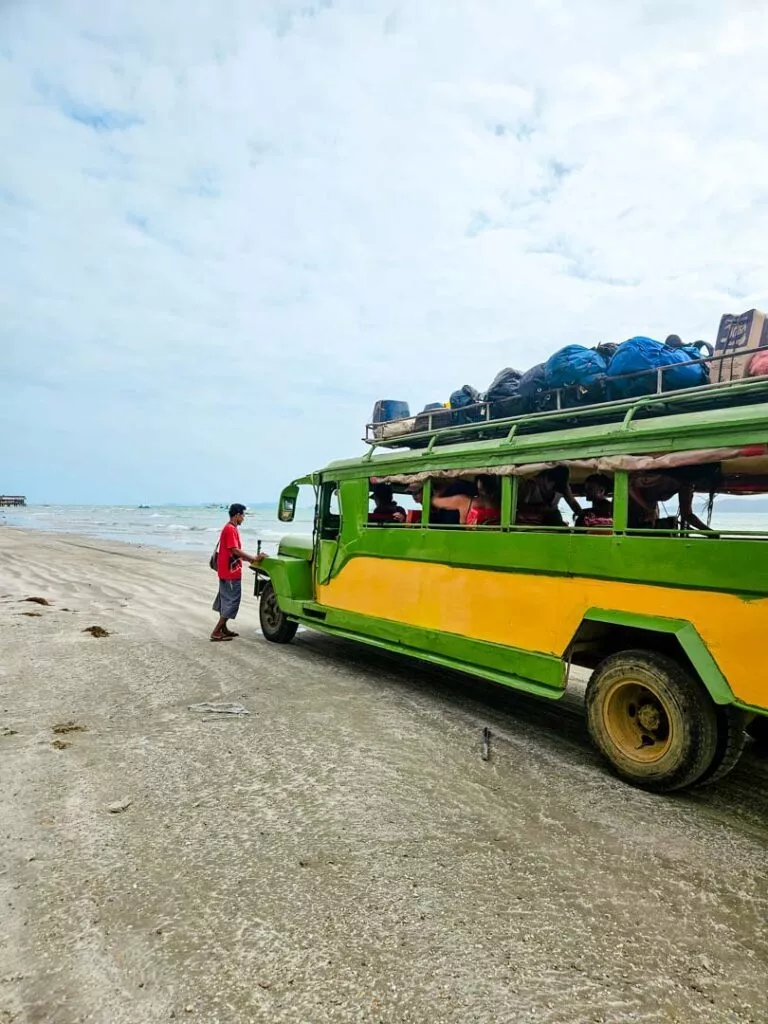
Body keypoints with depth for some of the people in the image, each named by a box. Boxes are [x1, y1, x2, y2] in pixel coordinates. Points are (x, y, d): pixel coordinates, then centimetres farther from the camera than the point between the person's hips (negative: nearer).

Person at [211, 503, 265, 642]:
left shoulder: (230, 528, 15)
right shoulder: (231, 529, -17)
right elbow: (235, 551, -22)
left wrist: (251, 559, 9)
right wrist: (253, 558, -15)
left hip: (227, 571, 10)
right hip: (230, 572, -10)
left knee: (225, 600, 15)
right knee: (231, 602, -6)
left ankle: (223, 628, 23)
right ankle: (217, 632, -4)